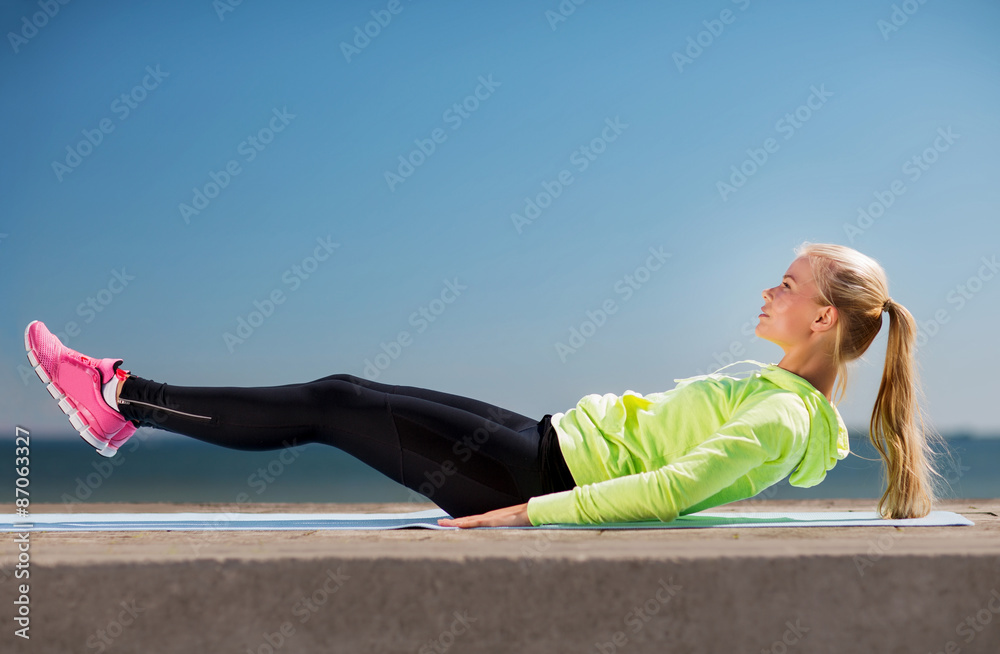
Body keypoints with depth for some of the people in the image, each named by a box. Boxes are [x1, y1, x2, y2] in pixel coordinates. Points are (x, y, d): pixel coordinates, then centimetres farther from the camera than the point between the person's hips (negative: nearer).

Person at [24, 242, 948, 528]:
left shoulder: (783, 420, -20)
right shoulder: (782, 390, 9)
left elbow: (670, 490, -30)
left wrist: (526, 514, -31)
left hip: (545, 472, -8)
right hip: (551, 443, 8)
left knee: (333, 405, -5)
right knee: (342, 396, 7)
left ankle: (126, 399, 8)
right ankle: (127, 401, 16)